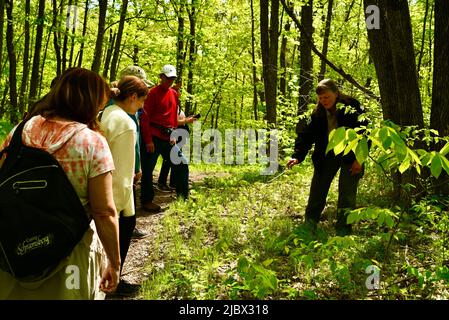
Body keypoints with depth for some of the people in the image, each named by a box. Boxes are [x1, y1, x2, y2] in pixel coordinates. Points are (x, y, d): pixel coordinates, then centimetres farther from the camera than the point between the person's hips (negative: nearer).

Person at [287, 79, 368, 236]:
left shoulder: (352, 108, -15)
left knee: (347, 196, -2)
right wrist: (297, 156, -19)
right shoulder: (318, 113, -3)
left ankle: (342, 231, 9)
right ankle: (308, 227, 17)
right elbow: (307, 135, -5)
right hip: (326, 156, 4)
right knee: (317, 192, 5)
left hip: (349, 156, -4)